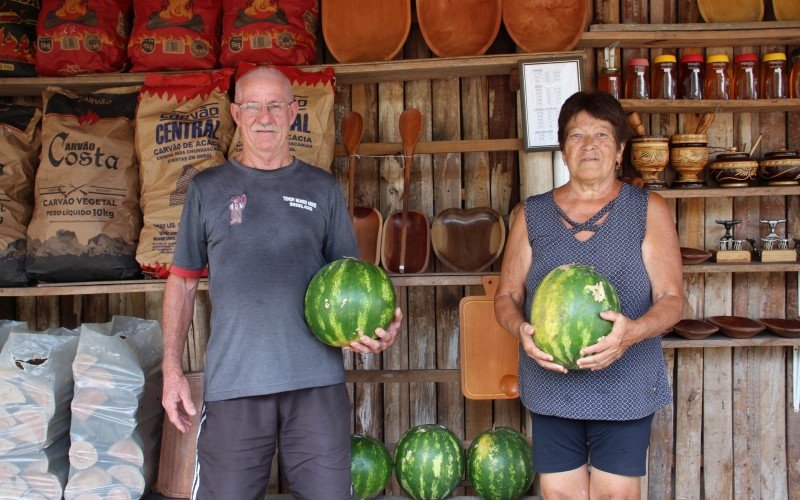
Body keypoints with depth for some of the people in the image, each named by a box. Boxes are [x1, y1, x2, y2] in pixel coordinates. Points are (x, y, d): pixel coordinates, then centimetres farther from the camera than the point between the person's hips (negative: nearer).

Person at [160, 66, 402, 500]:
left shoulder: (322, 189, 11)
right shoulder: (207, 188, 10)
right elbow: (182, 282, 12)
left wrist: (376, 325, -8)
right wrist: (171, 369, 3)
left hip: (317, 381, 1)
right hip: (232, 383, 0)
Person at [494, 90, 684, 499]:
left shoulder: (648, 211, 3)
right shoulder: (533, 215, 8)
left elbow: (671, 299, -2)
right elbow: (507, 296, 9)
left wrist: (633, 332, -24)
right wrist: (521, 330, -15)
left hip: (624, 386, -1)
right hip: (549, 386, 2)